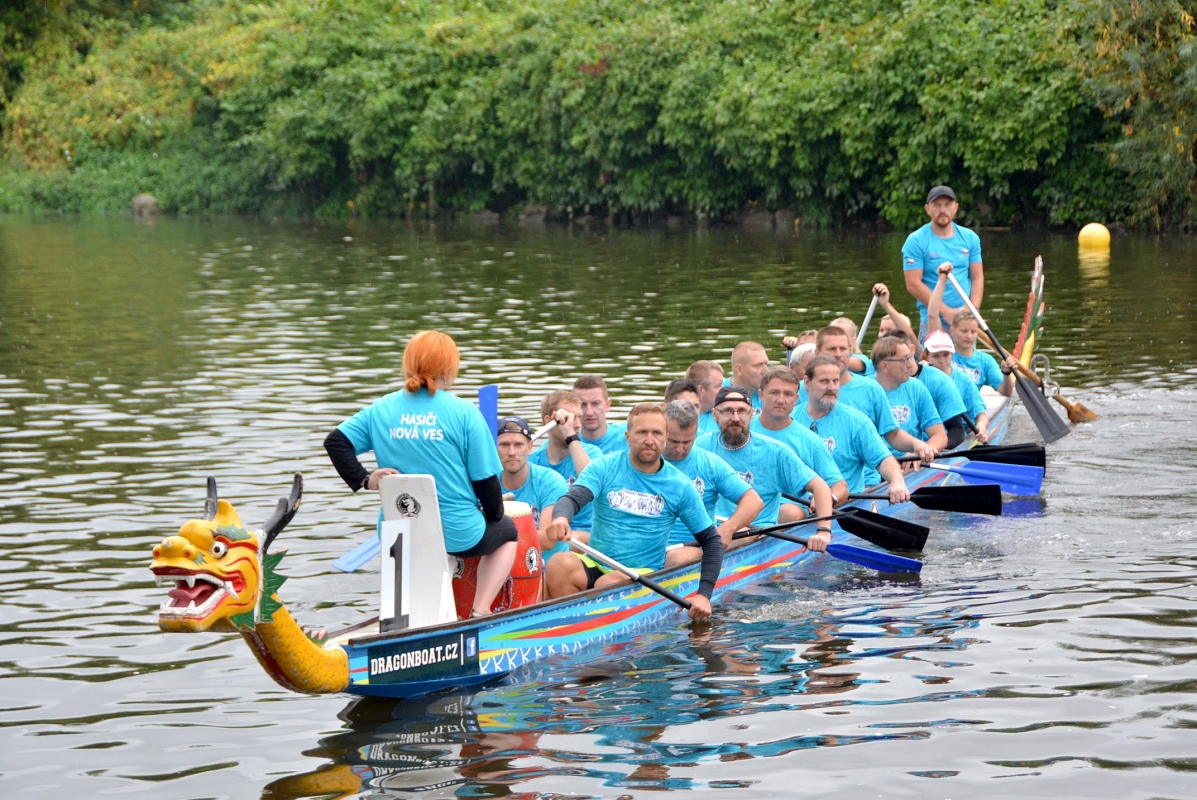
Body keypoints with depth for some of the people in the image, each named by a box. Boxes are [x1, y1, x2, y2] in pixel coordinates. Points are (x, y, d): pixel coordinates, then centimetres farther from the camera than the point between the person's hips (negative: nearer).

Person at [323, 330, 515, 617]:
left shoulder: (381, 409, 0)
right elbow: (485, 477, -6)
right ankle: (480, 612, 9)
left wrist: (364, 480, 0)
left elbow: (335, 441, -2)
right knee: (507, 531, 28)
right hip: (458, 534, -4)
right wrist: (495, 515, 11)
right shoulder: (463, 413, -11)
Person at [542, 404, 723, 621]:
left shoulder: (680, 487, 1)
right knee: (560, 565, -31)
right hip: (595, 565, 1)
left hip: (645, 573, -1)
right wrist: (560, 517, -43)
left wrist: (704, 594, -7)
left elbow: (712, 540, 6)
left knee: (607, 584, -34)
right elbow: (573, 498, -17)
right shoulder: (605, 467, 0)